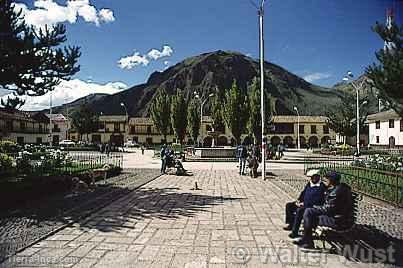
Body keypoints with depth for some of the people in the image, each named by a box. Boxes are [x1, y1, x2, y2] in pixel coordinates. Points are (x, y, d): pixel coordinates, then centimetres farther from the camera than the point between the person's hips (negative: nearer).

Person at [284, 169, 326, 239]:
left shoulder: (321, 187, -15)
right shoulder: (309, 184, 12)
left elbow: (317, 201, -22)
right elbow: (303, 193, 20)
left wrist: (304, 203, -22)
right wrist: (298, 200, 2)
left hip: (313, 206, -9)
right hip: (304, 203, 9)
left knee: (300, 210, -35)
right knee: (289, 205, 1)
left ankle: (294, 232, -28)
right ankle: (291, 224, 5)